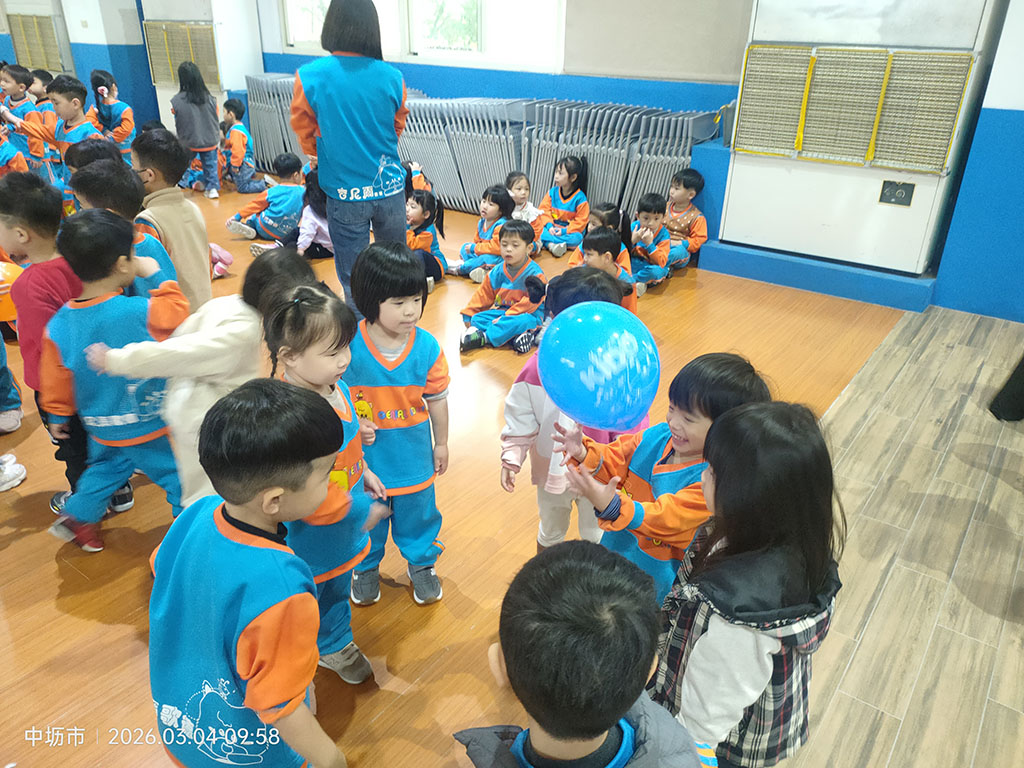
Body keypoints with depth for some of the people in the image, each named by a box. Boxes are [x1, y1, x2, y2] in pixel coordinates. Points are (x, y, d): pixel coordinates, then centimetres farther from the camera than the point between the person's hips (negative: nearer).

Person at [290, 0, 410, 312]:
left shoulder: (308, 77, -11)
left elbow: (304, 129, 4)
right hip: (390, 189, 3)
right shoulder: (392, 78, -6)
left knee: (353, 276, 10)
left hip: (345, 192, -2)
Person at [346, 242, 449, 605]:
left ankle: (422, 563, 47)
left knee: (417, 512, 20)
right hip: (364, 455, -1)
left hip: (413, 454, 1)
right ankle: (366, 567, 48)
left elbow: (437, 398, 0)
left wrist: (441, 443, 8)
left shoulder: (427, 347, -13)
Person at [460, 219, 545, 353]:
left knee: (522, 321, -39)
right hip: (502, 311, 6)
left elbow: (531, 302, -20)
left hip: (526, 314, -6)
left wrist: (507, 316, -27)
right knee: (477, 317, -13)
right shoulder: (497, 272, 5)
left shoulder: (534, 273, -13)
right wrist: (468, 314, 5)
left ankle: (483, 337, -37)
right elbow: (484, 294, 12)